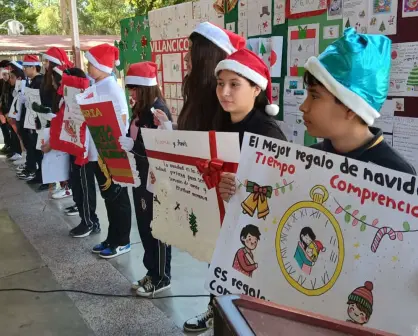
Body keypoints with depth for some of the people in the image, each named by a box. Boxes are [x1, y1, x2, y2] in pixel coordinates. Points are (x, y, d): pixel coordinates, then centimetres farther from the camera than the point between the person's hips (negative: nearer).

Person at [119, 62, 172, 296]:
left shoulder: (159, 110, -17)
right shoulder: (140, 109, 10)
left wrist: (132, 145, -27)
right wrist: (120, 142, -2)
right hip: (140, 175, 9)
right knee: (144, 226, 16)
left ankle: (162, 278, 19)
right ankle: (152, 272, 31)